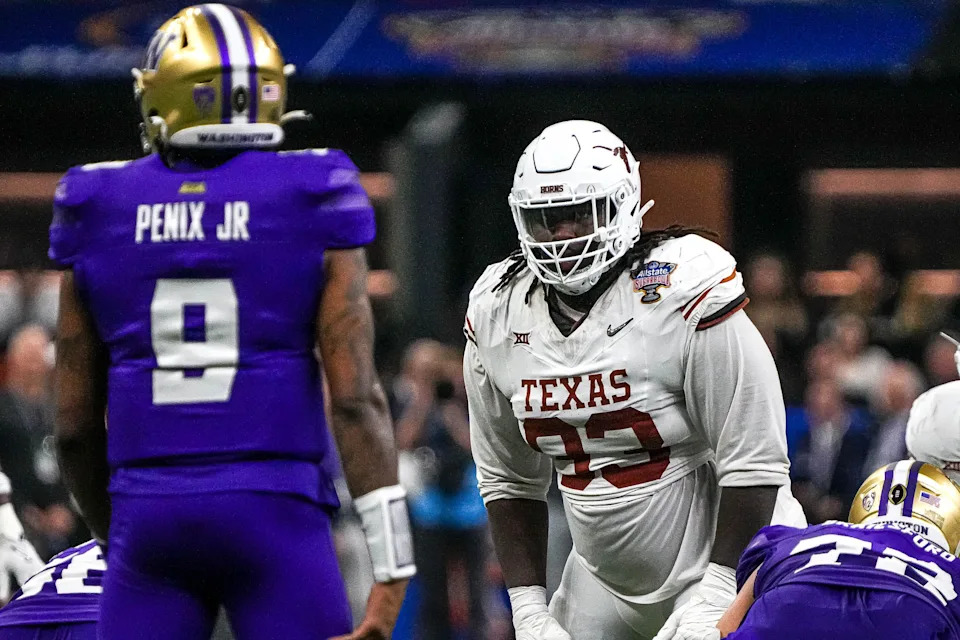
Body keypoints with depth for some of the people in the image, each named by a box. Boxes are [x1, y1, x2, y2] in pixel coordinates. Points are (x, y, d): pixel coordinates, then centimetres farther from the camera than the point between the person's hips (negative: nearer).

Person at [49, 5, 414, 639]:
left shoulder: (101, 212, 6)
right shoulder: (309, 205, -2)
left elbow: (75, 425, 9)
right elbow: (356, 396, -8)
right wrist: (393, 566, -7)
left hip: (150, 514, 2)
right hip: (273, 515, -2)